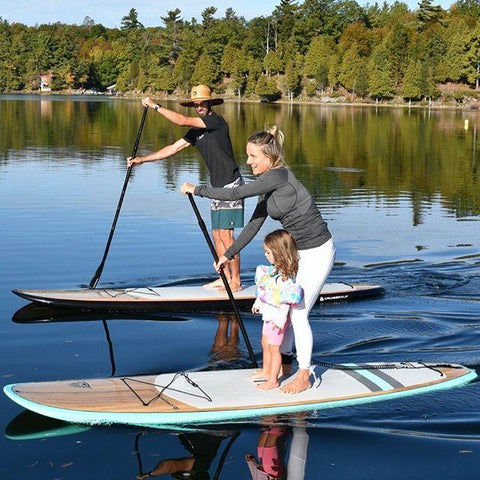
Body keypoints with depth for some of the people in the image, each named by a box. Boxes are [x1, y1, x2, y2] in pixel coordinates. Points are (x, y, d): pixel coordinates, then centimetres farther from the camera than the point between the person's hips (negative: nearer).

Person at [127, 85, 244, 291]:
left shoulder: (216, 121, -12)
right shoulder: (197, 131, 14)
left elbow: (182, 120, -20)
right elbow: (172, 149, 13)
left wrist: (155, 106, -12)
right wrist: (141, 160, 7)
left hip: (230, 185, -9)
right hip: (217, 187, 9)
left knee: (225, 234, -10)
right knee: (216, 234, 10)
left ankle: (235, 281, -4)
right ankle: (226, 278, 18)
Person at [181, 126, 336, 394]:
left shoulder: (279, 176, -23)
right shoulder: (270, 185, 7)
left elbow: (234, 194, -25)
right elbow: (255, 224, 13)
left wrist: (196, 189, -14)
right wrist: (229, 254, 13)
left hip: (318, 253, -9)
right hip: (297, 251, 9)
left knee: (297, 314, -5)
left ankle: (304, 377, 7)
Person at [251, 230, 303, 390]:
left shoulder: (286, 275, -26)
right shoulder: (274, 269, 4)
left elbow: (287, 299, -28)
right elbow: (264, 291, 17)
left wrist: (280, 319, -27)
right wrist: (258, 303, 26)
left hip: (277, 317, -10)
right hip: (269, 314, 10)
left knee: (274, 347, 1)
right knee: (265, 344, 22)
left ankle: (273, 380, 12)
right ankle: (266, 371, 40)